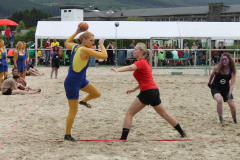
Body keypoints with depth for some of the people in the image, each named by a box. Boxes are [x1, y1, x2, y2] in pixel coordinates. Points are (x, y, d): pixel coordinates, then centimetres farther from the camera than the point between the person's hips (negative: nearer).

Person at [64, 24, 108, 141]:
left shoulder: (75, 46, 0)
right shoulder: (84, 50, -25)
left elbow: (67, 43, 26)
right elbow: (104, 56, -25)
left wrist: (76, 32, 24)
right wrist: (101, 44, -8)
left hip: (81, 80, 9)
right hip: (72, 83, -9)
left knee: (97, 94, 19)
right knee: (73, 111, 0)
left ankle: (84, 101, 48)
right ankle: (67, 135, 12)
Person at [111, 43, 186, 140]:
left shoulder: (141, 62, -10)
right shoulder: (146, 63, 19)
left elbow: (130, 68, -33)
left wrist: (117, 70, -51)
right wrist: (134, 89, 23)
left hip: (147, 92, -9)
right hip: (155, 91, 9)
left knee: (129, 113, -7)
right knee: (165, 115, 22)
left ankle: (123, 138, -14)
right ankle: (182, 132, 33)